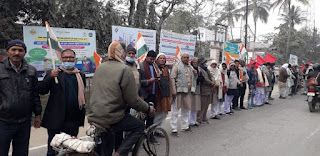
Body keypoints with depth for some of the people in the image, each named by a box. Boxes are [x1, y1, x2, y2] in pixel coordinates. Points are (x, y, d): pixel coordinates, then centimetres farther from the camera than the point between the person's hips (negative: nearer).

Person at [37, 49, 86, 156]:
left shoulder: (81, 75, 9)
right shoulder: (53, 73, -2)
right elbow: (41, 91, -11)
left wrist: (82, 111, 11)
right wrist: (50, 77, -25)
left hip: (73, 120, 3)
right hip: (56, 119, -3)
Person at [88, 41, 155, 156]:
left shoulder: (99, 68, 9)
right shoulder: (124, 69, -13)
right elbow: (133, 99, -14)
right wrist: (148, 109, 1)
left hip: (94, 117, 8)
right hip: (111, 117, -8)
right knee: (140, 126, 9)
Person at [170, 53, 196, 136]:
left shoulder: (190, 67, 19)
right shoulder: (177, 66, -3)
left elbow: (193, 79, 28)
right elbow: (172, 78, -11)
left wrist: (195, 74, 4)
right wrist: (174, 91, -18)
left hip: (188, 92, 7)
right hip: (179, 91, -7)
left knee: (186, 110, 16)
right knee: (175, 111, -2)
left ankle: (185, 126, 30)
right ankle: (174, 129, 3)